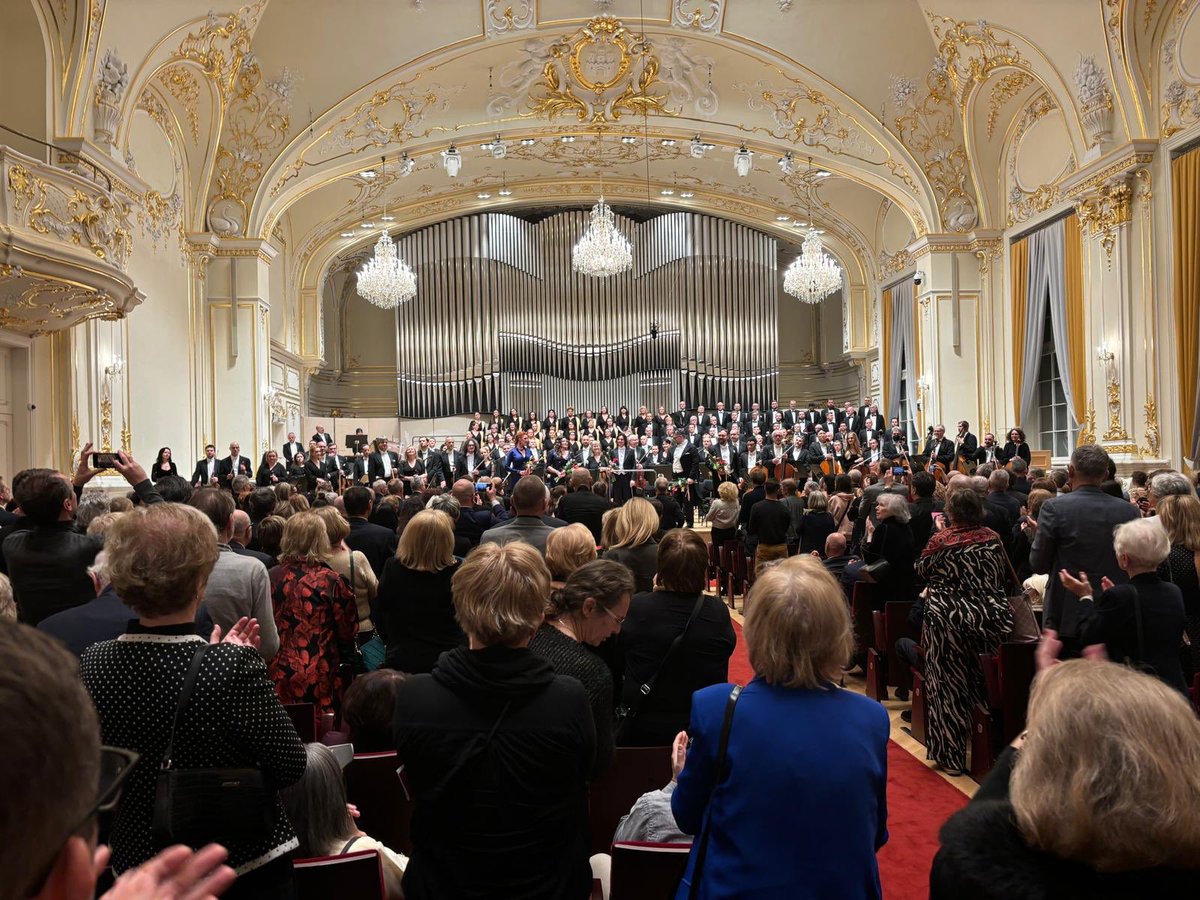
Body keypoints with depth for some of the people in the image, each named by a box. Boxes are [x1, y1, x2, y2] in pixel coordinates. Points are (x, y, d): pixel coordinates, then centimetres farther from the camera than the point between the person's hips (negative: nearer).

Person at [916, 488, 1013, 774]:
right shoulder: (992, 539, -2)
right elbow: (1002, 575, 11)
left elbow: (921, 570, 1)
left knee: (948, 685, 7)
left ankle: (951, 755, 14)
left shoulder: (940, 540, -13)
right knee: (981, 682, 19)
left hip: (948, 619, -4)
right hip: (990, 619, 4)